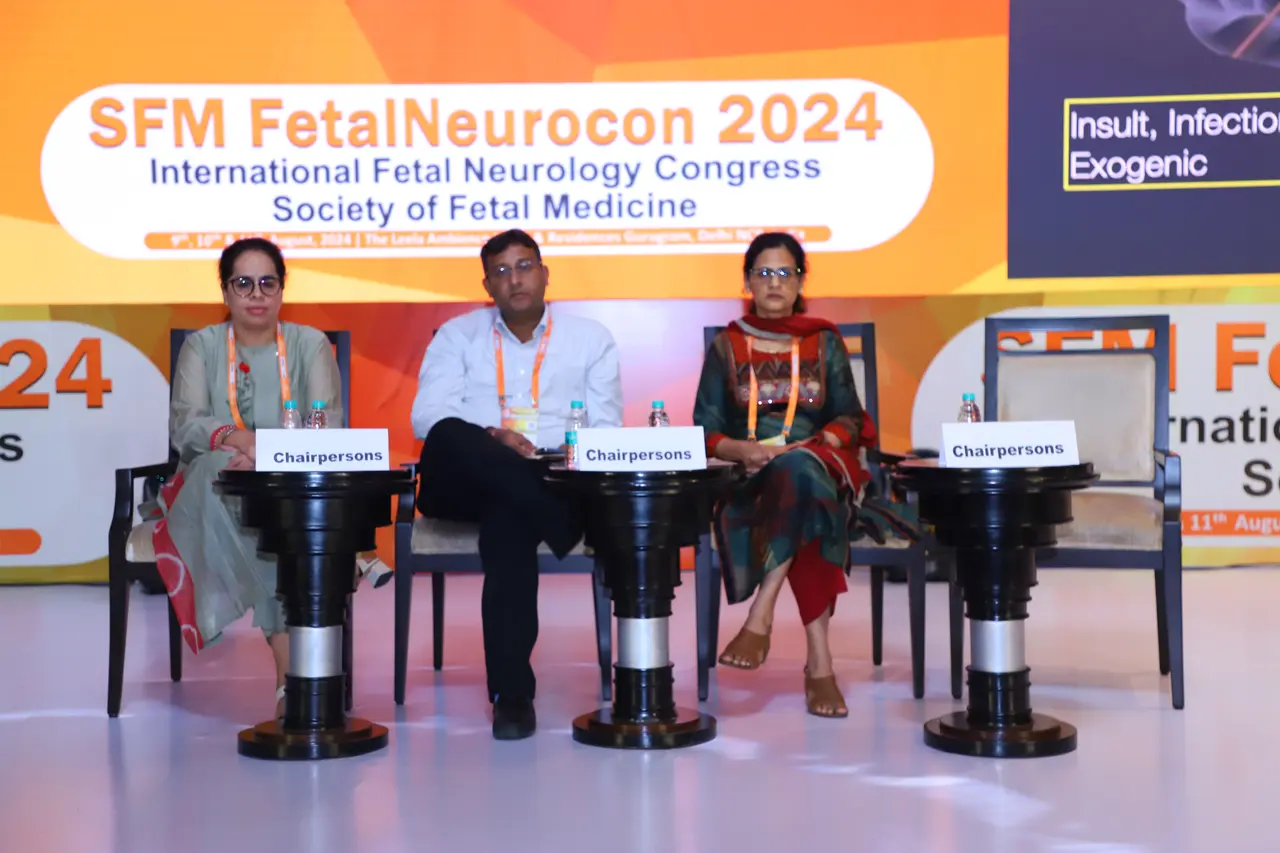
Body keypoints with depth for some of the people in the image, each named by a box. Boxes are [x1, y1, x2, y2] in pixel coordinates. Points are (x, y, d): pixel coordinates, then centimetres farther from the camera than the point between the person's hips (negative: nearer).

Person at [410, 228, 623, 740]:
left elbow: (606, 428, 8)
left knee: (507, 519, -36)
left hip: (555, 481, -1)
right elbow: (428, 417, 1)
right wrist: (492, 439, -17)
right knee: (452, 436, -35)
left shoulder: (590, 338, 16)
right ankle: (590, 528, -34)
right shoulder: (457, 335, 16)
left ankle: (512, 692, -32)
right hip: (469, 483, 1)